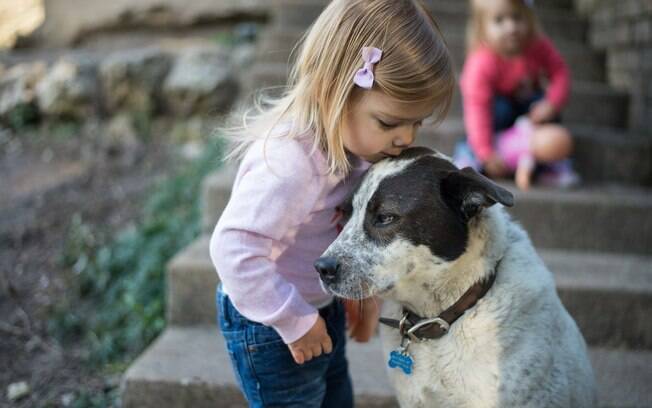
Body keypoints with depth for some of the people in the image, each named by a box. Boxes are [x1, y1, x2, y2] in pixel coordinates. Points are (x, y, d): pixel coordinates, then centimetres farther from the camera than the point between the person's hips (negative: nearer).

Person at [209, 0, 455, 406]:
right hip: (269, 327, -8)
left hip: (322, 309, 9)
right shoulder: (290, 160, -35)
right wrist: (295, 322, -26)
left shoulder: (353, 139, -7)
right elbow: (235, 249, -37)